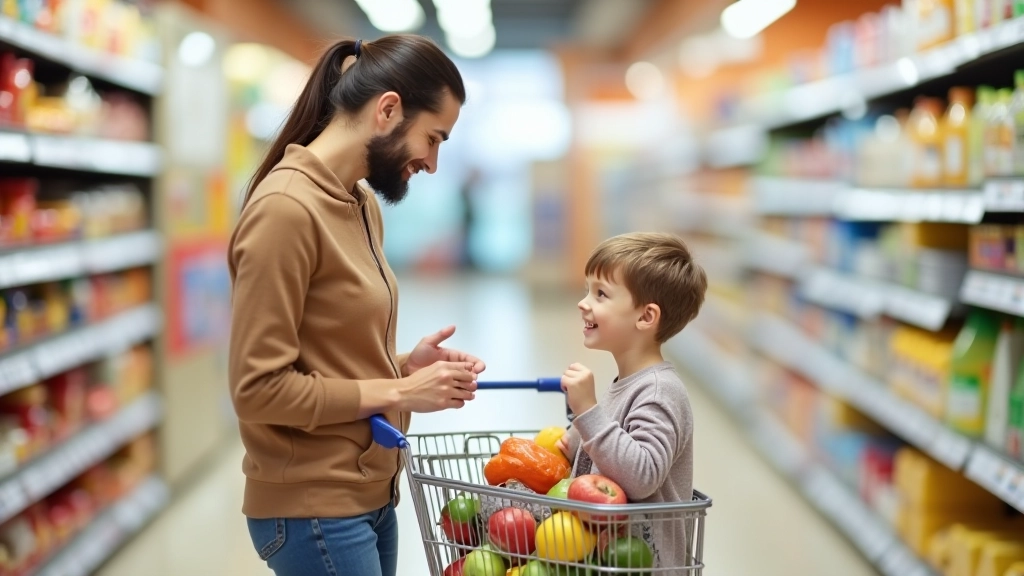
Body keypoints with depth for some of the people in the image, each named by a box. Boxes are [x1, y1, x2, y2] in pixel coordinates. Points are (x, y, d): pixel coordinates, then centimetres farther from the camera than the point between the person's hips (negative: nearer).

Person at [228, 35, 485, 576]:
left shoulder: (364, 204, 8)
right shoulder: (285, 208, -19)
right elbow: (258, 387, -21)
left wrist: (404, 366, -2)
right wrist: (398, 392, -16)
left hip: (369, 494, 8)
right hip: (314, 510, -8)